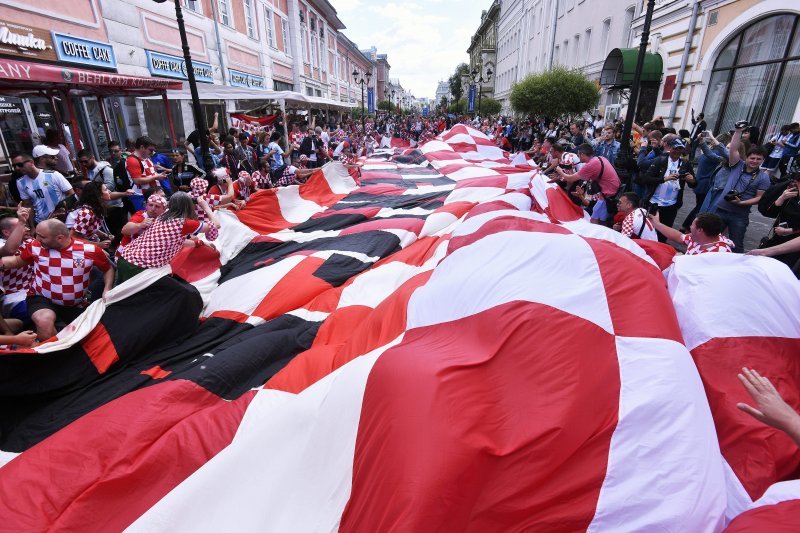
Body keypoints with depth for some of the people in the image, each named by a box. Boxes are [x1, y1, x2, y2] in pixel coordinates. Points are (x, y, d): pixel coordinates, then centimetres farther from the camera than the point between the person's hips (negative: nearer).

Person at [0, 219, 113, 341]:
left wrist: (107, 289, -15)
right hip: (43, 299, 0)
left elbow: (108, 269, 0)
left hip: (77, 304, 1)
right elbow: (17, 261, 15)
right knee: (45, 321, -33)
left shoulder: (90, 249, -14)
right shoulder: (35, 246, -6)